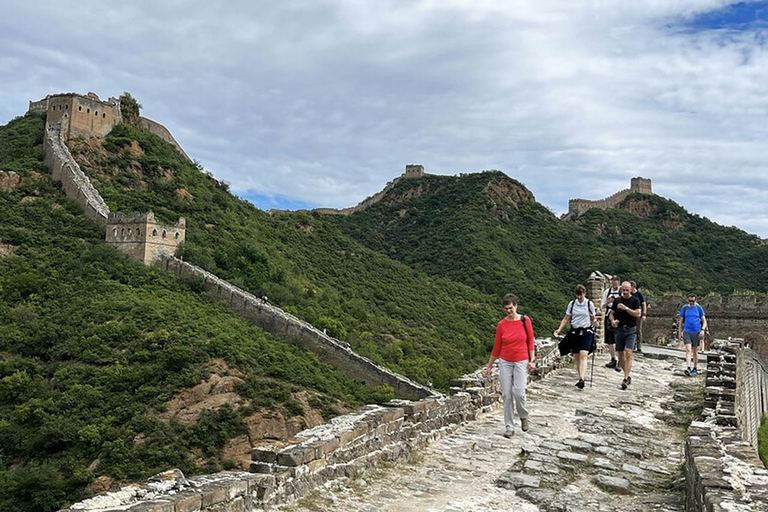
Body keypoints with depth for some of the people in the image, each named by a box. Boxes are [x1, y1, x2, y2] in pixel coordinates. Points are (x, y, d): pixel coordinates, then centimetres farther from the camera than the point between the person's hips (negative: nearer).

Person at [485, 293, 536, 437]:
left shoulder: (525, 320, -4)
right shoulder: (501, 324, -1)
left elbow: (530, 341, 1)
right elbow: (496, 347, 6)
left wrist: (532, 360, -8)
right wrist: (489, 366, 9)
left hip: (521, 362, -1)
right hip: (505, 362, 2)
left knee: (518, 392, -14)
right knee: (507, 395, 0)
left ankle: (523, 416, 17)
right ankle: (509, 427, 10)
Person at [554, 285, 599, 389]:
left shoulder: (589, 304, 0)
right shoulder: (572, 304, 4)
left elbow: (593, 318, 10)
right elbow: (566, 318, 9)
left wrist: (595, 322, -13)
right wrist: (559, 329, -2)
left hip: (586, 332, -3)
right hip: (575, 331, 3)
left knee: (583, 355, -17)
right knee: (577, 357, 7)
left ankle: (582, 379, -25)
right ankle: (580, 379, 16)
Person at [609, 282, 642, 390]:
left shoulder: (635, 300, -1)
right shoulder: (617, 300, 9)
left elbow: (638, 314, -12)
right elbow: (611, 313, 13)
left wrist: (626, 308, -19)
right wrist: (612, 321, -7)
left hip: (631, 329, -4)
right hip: (619, 329, 4)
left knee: (628, 353, -14)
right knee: (620, 354, 8)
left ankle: (625, 379, -17)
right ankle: (628, 376, 23)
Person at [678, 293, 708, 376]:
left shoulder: (699, 308, 1)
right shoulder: (684, 308, 3)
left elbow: (704, 320, 3)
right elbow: (681, 321, 9)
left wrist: (703, 330, -13)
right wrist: (679, 333, 7)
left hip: (696, 332, 0)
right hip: (687, 332, 0)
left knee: (695, 351, 8)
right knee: (688, 349, -14)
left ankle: (695, 369, 20)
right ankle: (688, 368, -21)